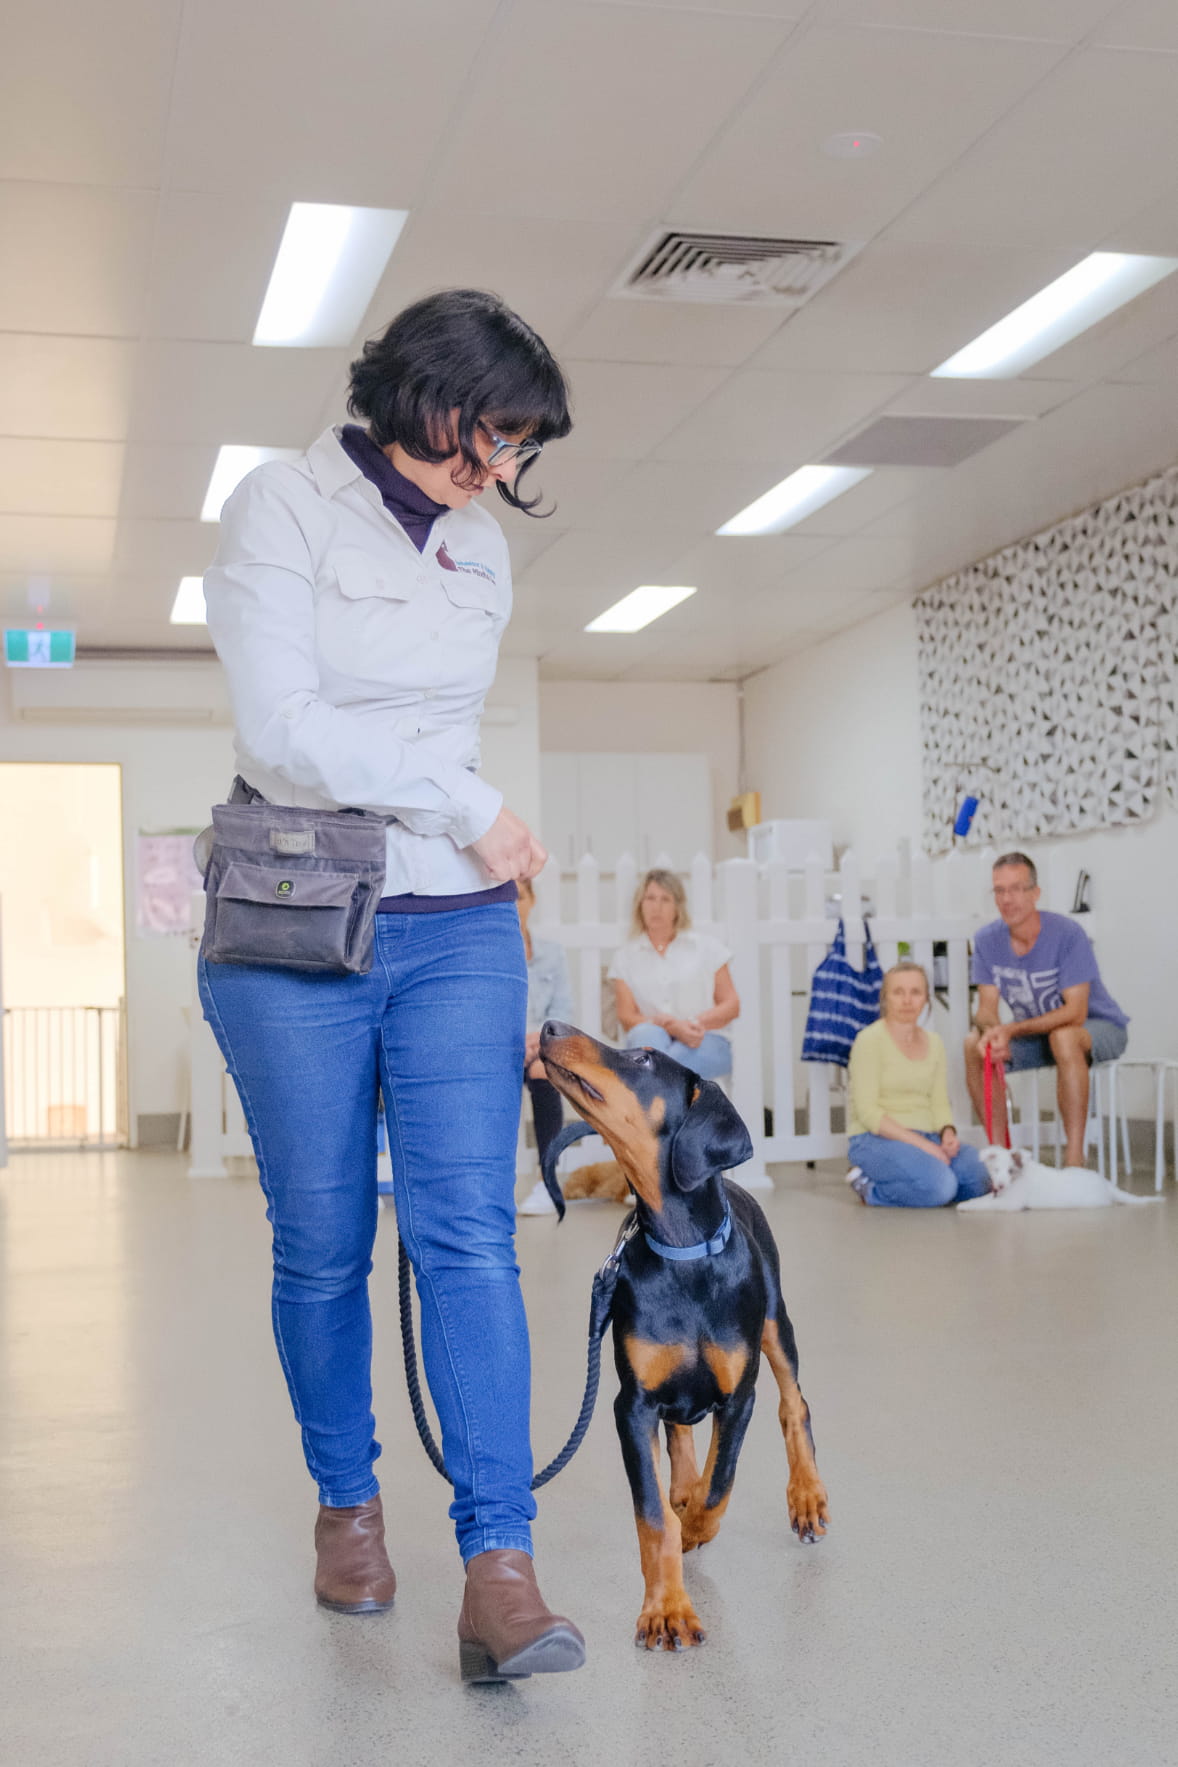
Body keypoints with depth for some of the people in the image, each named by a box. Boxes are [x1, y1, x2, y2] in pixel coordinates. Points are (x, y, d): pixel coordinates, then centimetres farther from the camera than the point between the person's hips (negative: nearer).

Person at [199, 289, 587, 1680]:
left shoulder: (480, 550, 14)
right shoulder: (282, 508, -3)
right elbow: (281, 732, -14)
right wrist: (471, 811, -9)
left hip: (457, 931, 4)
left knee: (469, 1235, -7)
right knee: (323, 1245, 6)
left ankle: (499, 1567, -7)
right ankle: (347, 1503, 26)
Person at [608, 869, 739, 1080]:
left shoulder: (705, 946, 15)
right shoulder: (625, 956, 15)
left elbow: (731, 1005, 10)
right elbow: (627, 1017, 5)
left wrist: (696, 1023, -10)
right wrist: (672, 1027, -14)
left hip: (705, 1042, 0)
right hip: (649, 1040, 0)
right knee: (647, 1033, -38)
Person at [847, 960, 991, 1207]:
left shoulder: (934, 1043, 13)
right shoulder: (870, 1040, -7)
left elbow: (939, 1102, 12)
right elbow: (868, 1112, -14)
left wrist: (947, 1131, -11)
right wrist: (921, 1144, -19)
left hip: (926, 1138, 7)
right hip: (876, 1140, -7)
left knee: (982, 1176, -19)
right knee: (940, 1185, -31)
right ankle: (870, 1188, -4)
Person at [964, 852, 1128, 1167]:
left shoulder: (1067, 934, -24)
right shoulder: (987, 940, -8)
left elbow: (1074, 1013, -27)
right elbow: (986, 1008, -7)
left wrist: (1011, 1030, -37)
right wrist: (990, 1031, -32)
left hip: (1099, 1027, -5)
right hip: (1039, 1030, 6)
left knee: (1063, 1037, -38)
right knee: (974, 1044, -17)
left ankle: (1074, 1159, -34)